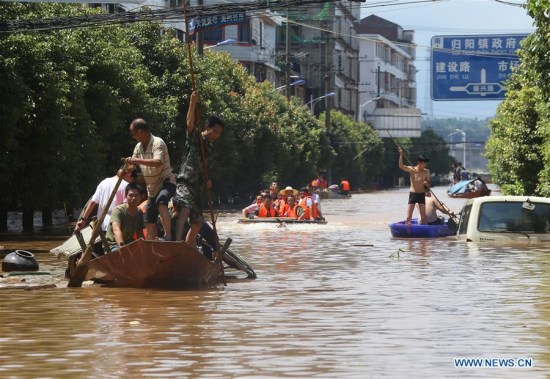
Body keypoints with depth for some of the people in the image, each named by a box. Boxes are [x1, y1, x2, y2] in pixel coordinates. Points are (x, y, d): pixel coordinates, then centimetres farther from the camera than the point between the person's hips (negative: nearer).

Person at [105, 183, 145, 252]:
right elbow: (116, 230, -34)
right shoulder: (118, 210, -17)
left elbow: (140, 233, 12)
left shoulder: (139, 213, 5)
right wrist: (122, 246, -53)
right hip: (113, 244, -7)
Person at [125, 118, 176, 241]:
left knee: (161, 201, -38)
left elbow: (158, 162, -34)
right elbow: (133, 165, 14)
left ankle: (168, 236, -42)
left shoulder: (157, 143, -18)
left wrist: (137, 160, -38)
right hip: (152, 187, 9)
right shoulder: (138, 147, 6)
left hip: (166, 181, -9)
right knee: (150, 220, 10)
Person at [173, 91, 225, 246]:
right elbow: (190, 123, -20)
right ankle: (178, 242, -53)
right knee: (185, 210, -34)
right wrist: (193, 103, -35)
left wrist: (207, 181, 6)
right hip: (185, 183, -9)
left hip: (196, 187, 9)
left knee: (196, 224, 14)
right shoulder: (195, 137, 0)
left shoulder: (209, 147, 22)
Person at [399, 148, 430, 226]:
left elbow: (428, 184, 10)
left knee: (423, 216, 2)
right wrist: (401, 155, -29)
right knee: (408, 217, -3)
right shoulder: (411, 169, -3)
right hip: (412, 194, -1)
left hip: (421, 195, 1)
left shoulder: (426, 172, 1)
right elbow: (401, 166, -19)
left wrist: (427, 184, -15)